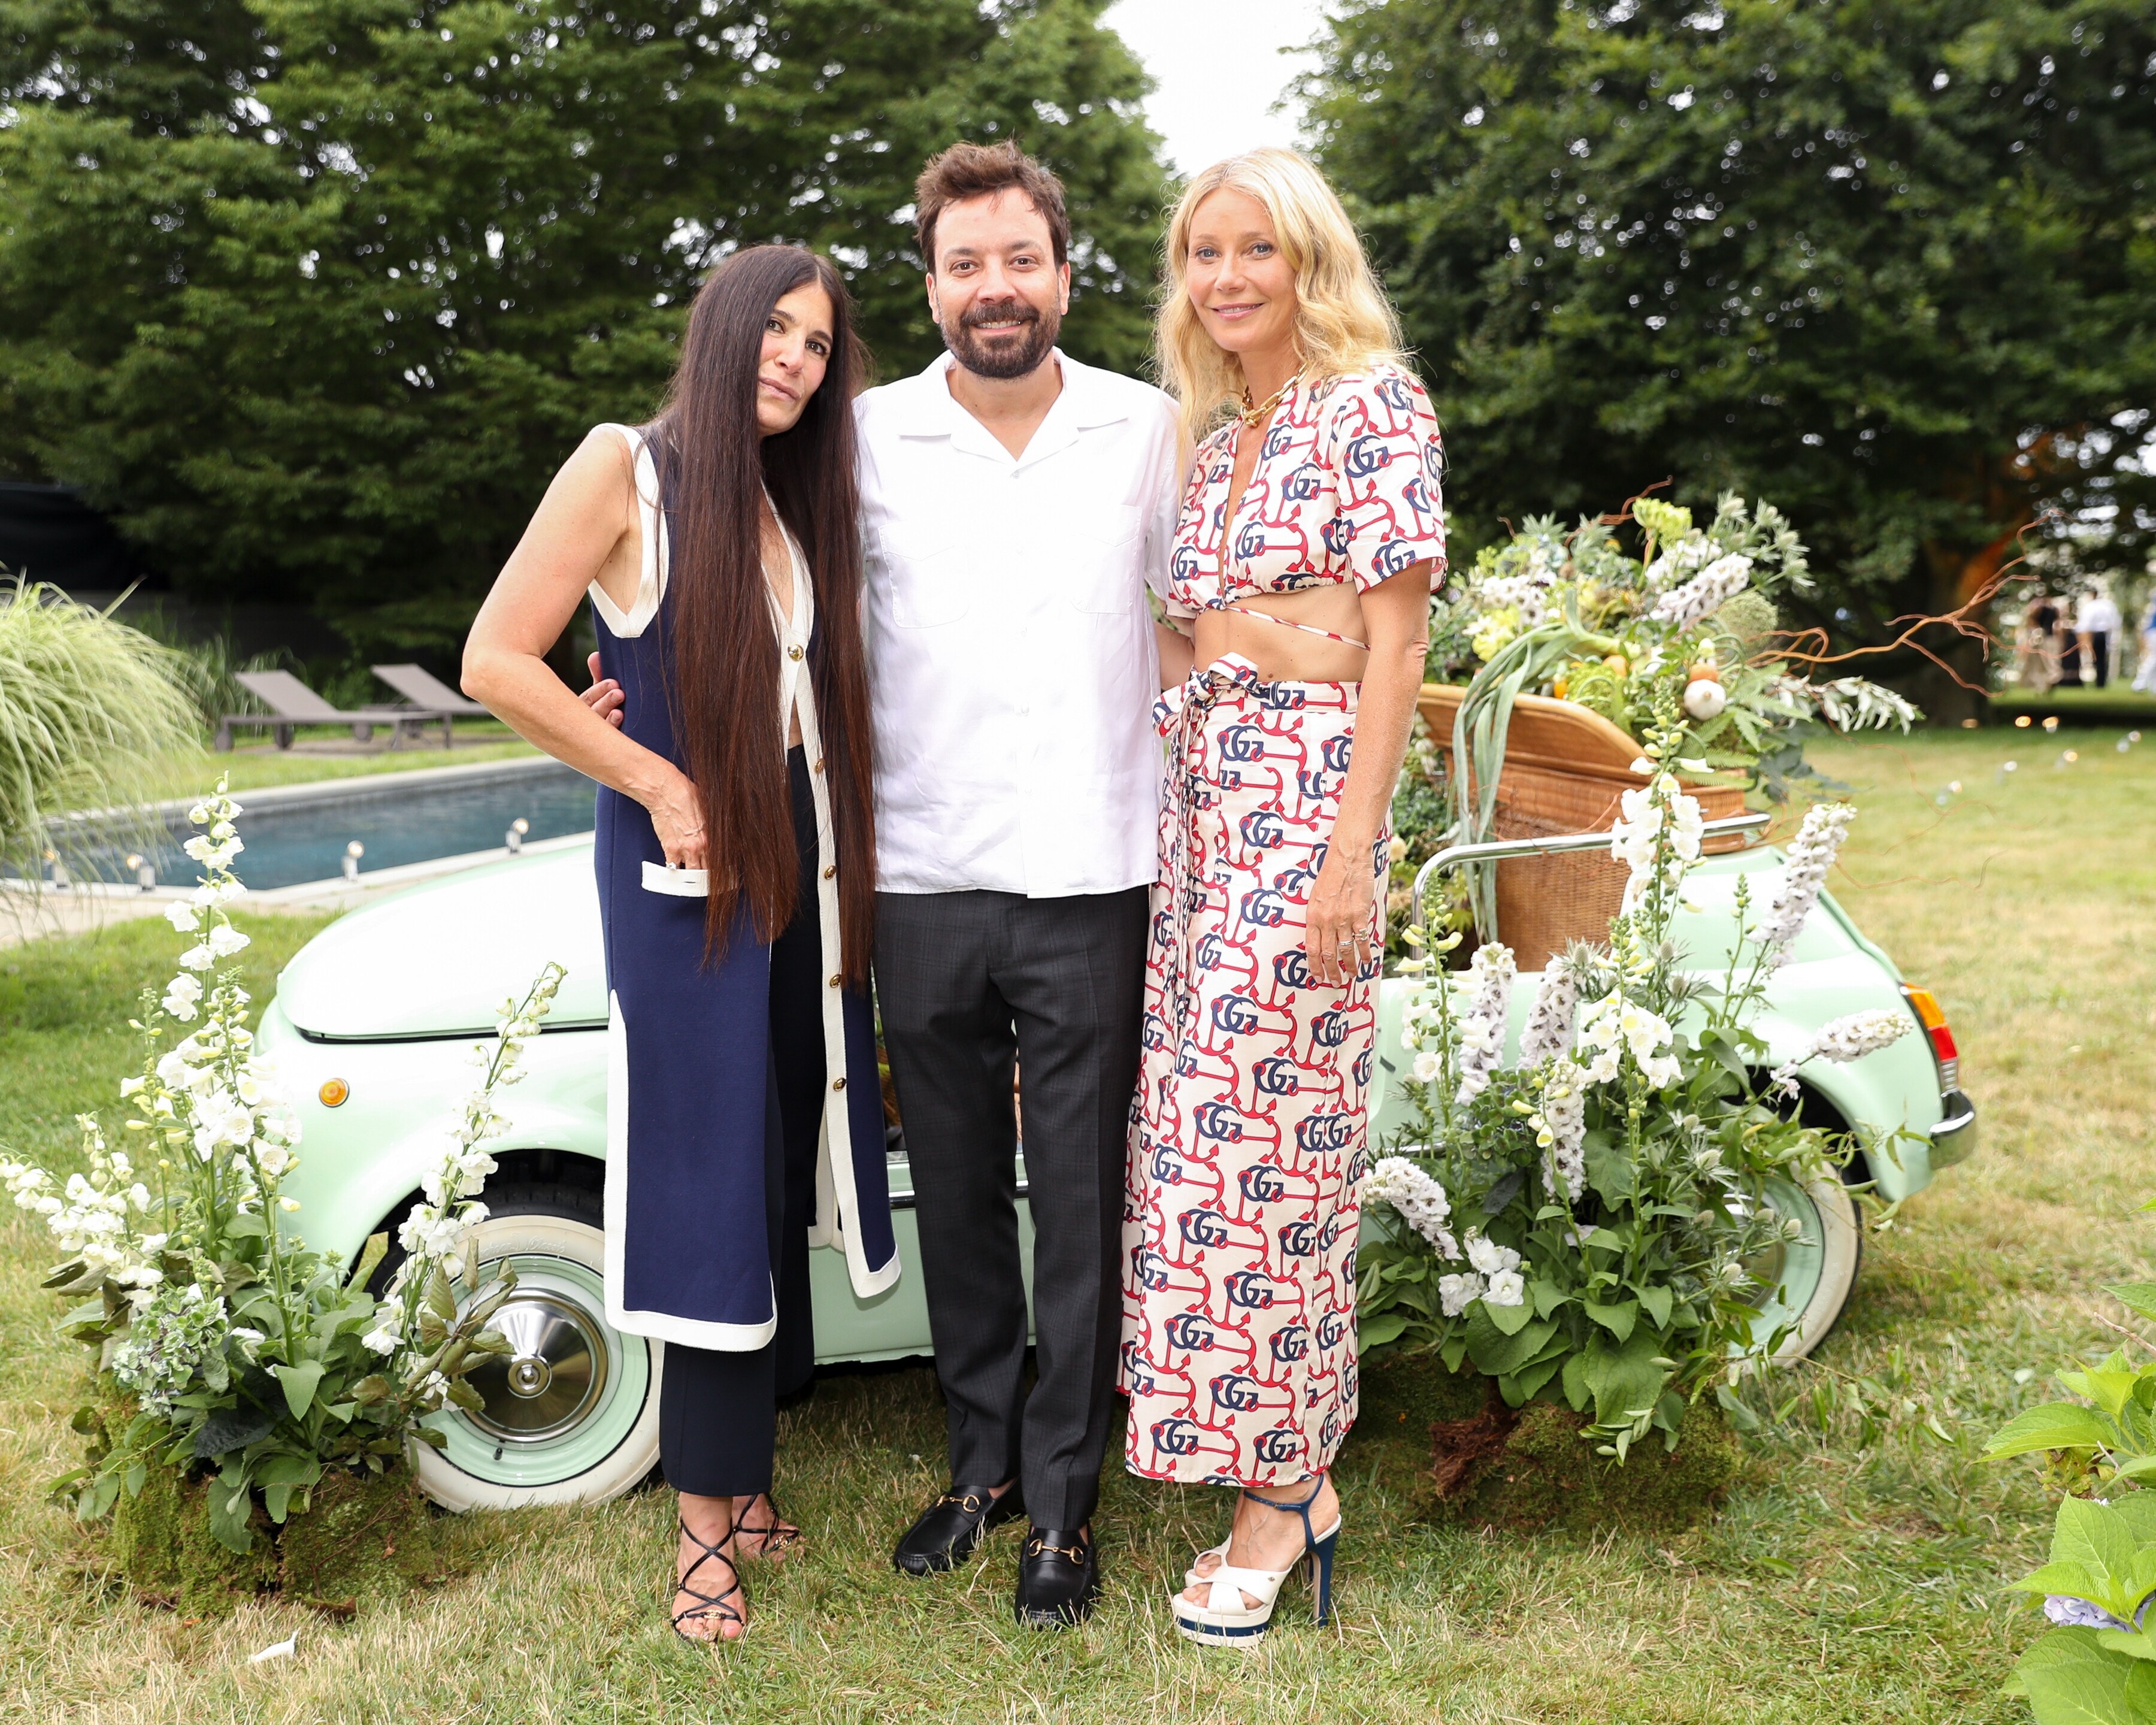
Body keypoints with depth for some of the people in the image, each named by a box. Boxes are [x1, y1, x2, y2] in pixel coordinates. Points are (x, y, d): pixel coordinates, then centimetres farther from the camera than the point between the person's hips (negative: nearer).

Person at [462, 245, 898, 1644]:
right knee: (714, 1173, -2)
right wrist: (660, 782, -13)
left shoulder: (801, 501, 14)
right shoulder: (626, 468, -6)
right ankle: (712, 1517, 11)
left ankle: (743, 1466, 23)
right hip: (686, 872, -6)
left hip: (805, 866, 6)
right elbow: (497, 660, -10)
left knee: (782, 1169, 9)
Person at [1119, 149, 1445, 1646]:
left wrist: (1352, 849, -17)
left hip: (1309, 785, -8)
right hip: (1201, 788, 8)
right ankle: (1300, 1467, 19)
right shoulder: (1217, 432, 19)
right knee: (1200, 1121, 7)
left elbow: (1396, 640, -10)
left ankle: (1280, 1494, 7)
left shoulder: (1375, 402, -4)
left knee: (1263, 1131, -7)